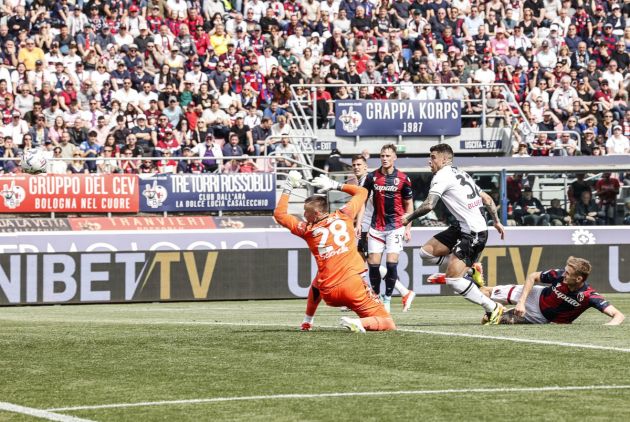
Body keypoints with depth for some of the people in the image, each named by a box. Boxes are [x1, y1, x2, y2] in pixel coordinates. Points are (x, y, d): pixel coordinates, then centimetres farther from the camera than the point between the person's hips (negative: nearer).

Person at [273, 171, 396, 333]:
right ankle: (359, 323, -30)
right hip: (352, 286, -3)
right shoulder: (343, 216, 4)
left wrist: (288, 188, 24)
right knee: (388, 324, -3)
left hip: (329, 294, 3)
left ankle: (307, 323, 43)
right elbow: (361, 192, 22)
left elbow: (279, 214, 20)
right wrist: (334, 185, 27)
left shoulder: (307, 230, 5)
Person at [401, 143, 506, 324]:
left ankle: (493, 309, -7)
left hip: (473, 233, -9)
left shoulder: (442, 176, -10)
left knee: (452, 279, -13)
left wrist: (408, 218, -3)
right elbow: (487, 199, 22)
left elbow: (428, 205, -19)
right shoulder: (461, 174, 19)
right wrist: (497, 221, 30)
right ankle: (470, 269, 13)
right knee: (427, 252, 9)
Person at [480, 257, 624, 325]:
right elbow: (532, 277, -12)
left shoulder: (589, 296, -37)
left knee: (504, 320, -1)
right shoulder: (559, 275, -29)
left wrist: (609, 325, -62)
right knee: (486, 292, 6)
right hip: (537, 297, 1)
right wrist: (521, 302, -22)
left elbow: (619, 315, -41)